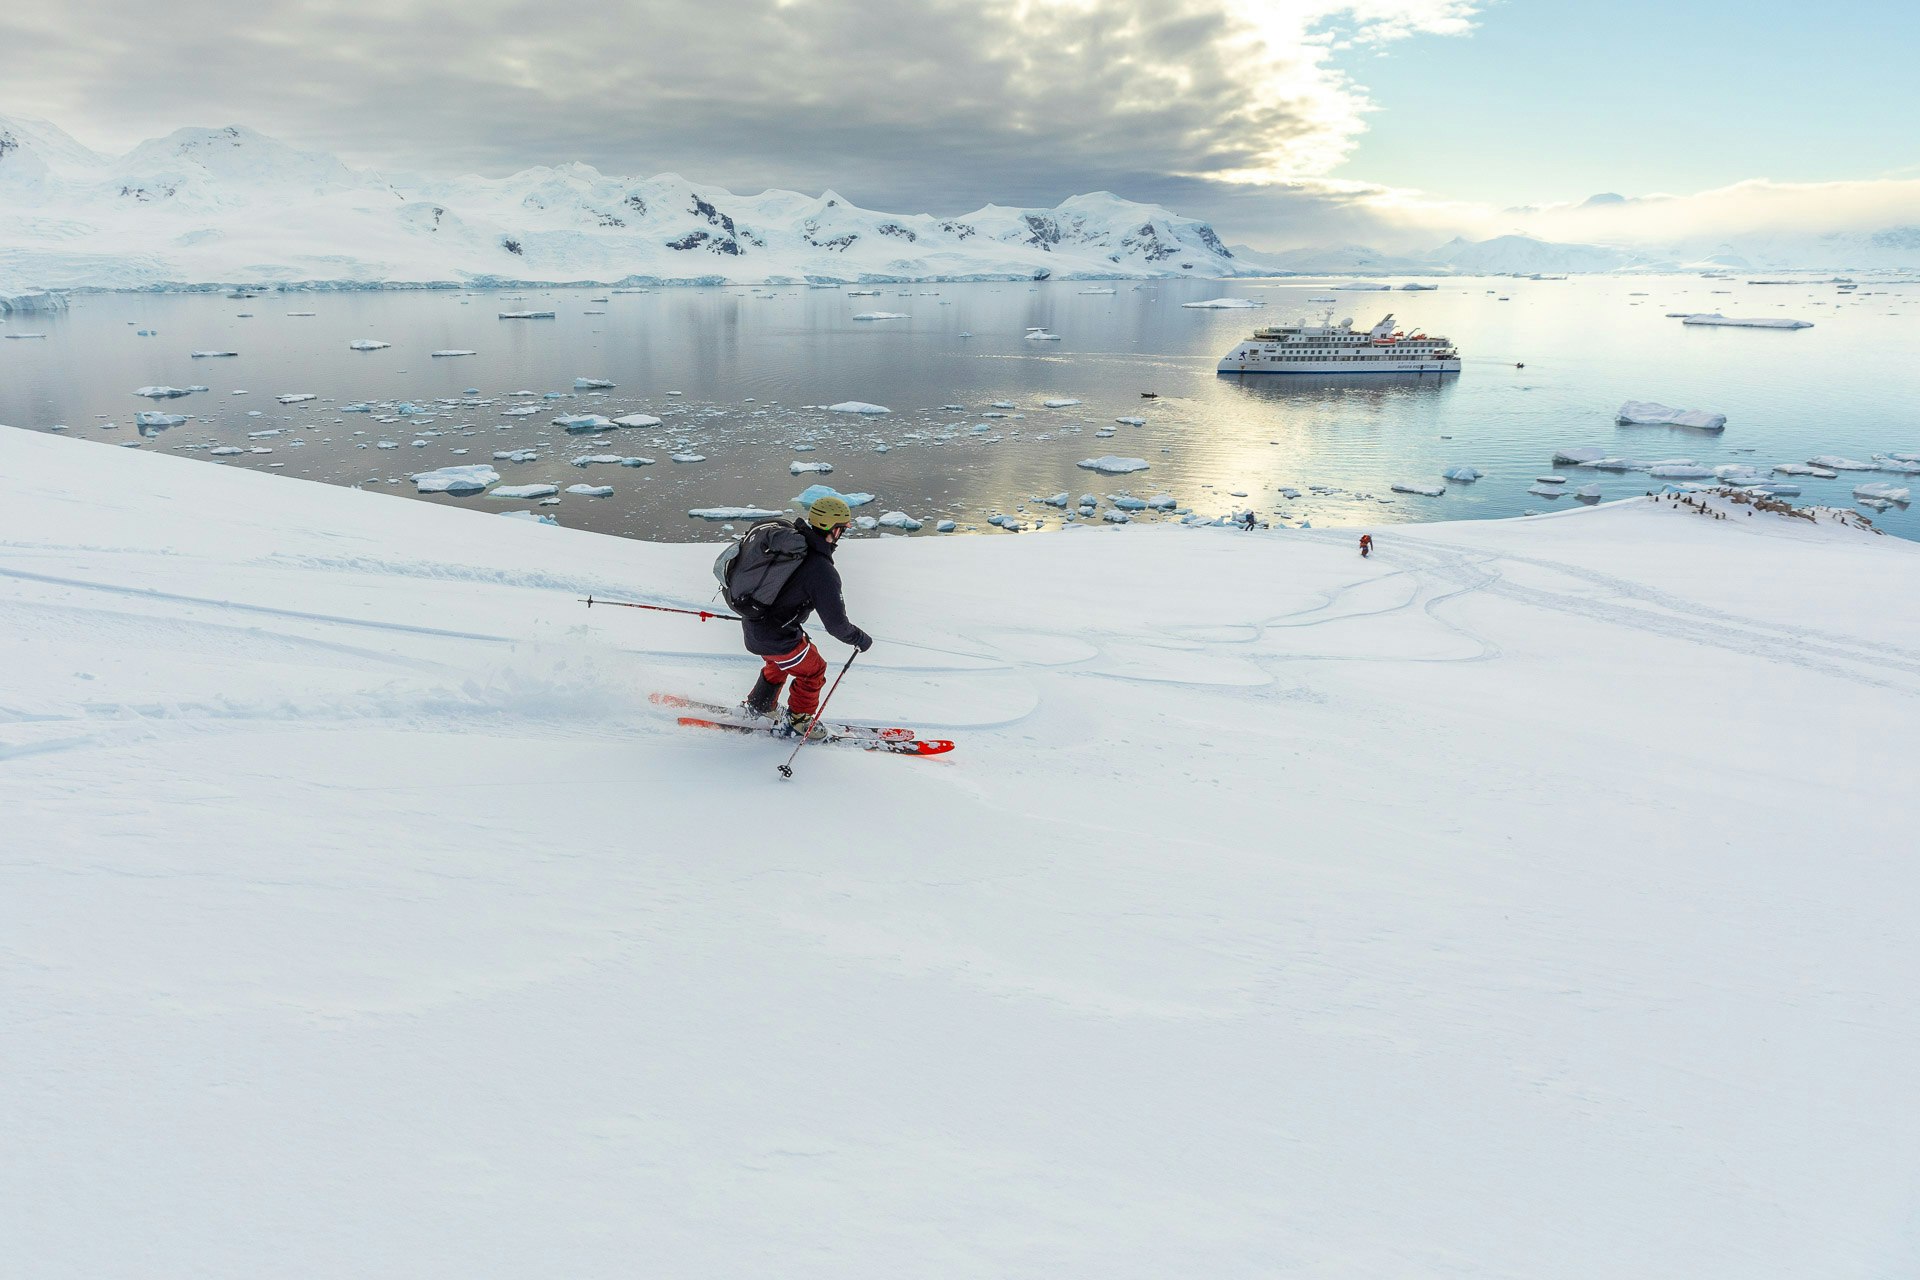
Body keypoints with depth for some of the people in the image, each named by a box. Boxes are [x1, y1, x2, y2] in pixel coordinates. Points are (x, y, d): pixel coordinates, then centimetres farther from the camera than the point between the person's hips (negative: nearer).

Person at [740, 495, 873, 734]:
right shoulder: (823, 572, -26)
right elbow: (836, 623, -19)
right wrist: (861, 639, 0)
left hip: (751, 623, 8)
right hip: (776, 638, -8)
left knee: (780, 661, 34)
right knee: (813, 670, 17)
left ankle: (758, 706, 50)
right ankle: (799, 720, 33)